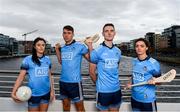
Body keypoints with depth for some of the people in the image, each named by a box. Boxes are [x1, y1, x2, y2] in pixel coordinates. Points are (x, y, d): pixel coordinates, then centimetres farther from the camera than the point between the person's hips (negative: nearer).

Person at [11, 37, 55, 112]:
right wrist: (13, 92, -13)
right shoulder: (28, 59, -9)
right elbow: (21, 77, -8)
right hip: (33, 94, -3)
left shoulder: (47, 59, 2)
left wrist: (52, 91, 8)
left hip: (46, 93, 4)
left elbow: (49, 76, 7)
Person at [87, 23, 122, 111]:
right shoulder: (97, 51, -11)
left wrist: (114, 83, 14)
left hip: (117, 90, 5)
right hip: (103, 91, -5)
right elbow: (91, 72, -4)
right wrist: (99, 83, 6)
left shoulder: (118, 51, 5)